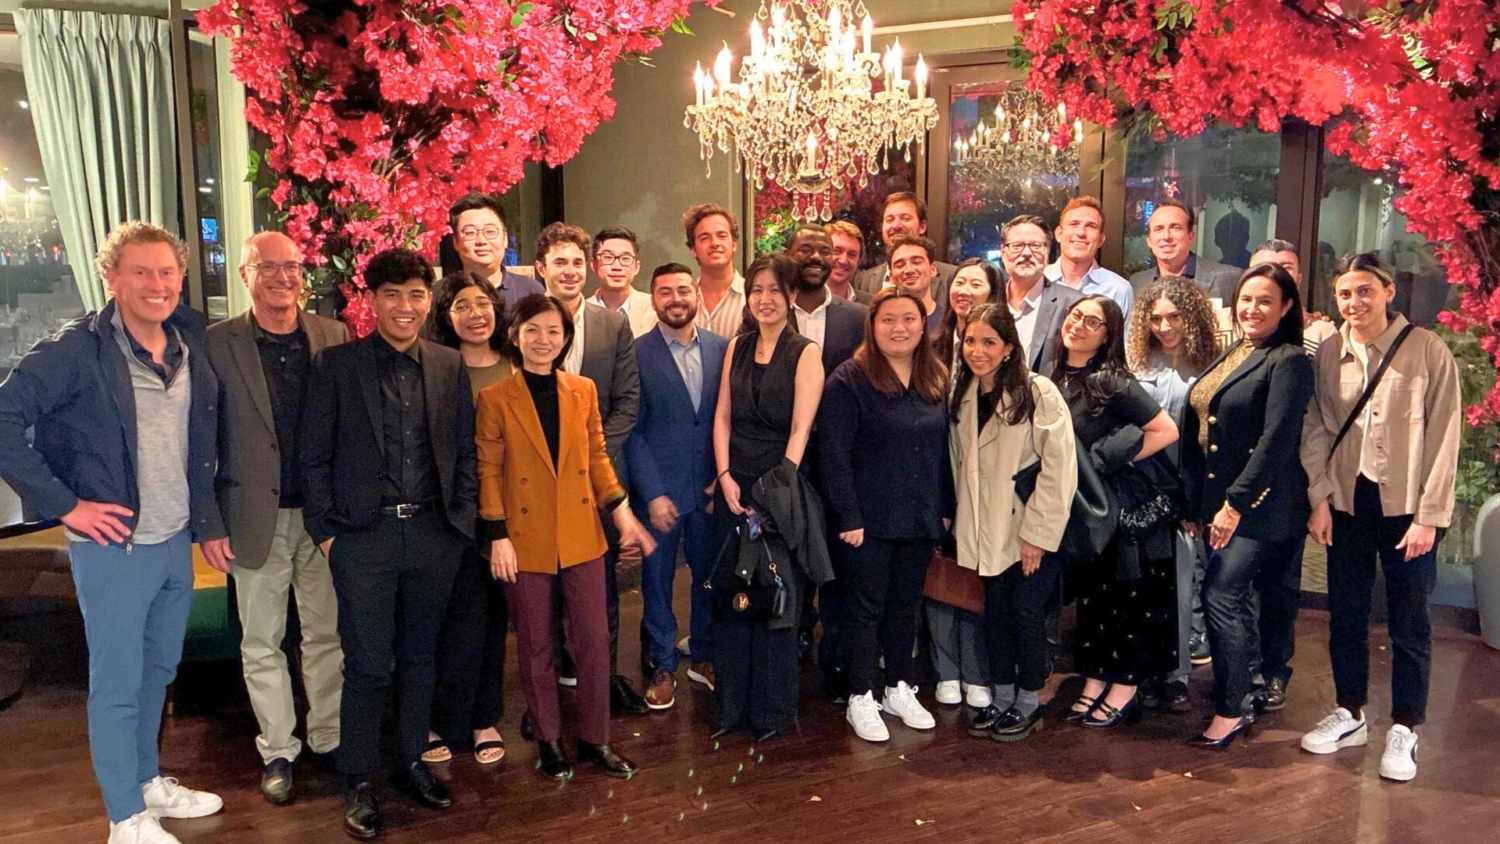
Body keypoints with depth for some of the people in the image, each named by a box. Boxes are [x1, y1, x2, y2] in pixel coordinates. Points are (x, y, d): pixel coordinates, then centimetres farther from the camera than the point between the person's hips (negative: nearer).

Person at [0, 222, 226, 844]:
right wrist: (64, 504, -15)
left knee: (158, 672, 20)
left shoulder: (191, 348, 4)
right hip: (114, 546, -6)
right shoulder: (77, 349, -14)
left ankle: (146, 780, 39)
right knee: (117, 685, 5)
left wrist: (207, 519, 12)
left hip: (176, 541, 6)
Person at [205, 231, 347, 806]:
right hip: (256, 517, -1)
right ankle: (278, 751, 26)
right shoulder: (217, 344, -5)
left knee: (327, 634, 12)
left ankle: (329, 739, 29)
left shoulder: (333, 336, 1)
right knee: (262, 644, 11)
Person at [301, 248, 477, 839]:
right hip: (363, 535, -3)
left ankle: (412, 762, 30)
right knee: (368, 666, 1)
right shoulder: (335, 364, -2)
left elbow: (466, 450, 11)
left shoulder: (449, 366, 7)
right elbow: (314, 456, -1)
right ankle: (359, 782, 17)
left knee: (420, 657, 14)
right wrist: (325, 531, -5)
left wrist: (461, 519, 4)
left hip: (434, 534, 3)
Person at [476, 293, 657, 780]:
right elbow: (489, 472, -4)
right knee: (535, 646, 9)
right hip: (526, 540, -2)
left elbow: (598, 457, 10)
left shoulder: (583, 391, 5)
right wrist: (497, 538, -9)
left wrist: (621, 512, 2)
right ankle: (547, 741, 25)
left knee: (594, 640, 5)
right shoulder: (495, 398, -5)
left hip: (582, 536, 3)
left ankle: (594, 739, 20)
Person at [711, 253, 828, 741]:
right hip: (733, 486, 4)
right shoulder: (737, 349, 9)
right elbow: (722, 417, 8)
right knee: (731, 595, 8)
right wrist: (726, 477, -5)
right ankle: (731, 704, 21)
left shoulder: (805, 354, -5)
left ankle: (773, 709, 17)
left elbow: (801, 430, -11)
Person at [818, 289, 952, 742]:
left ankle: (900, 688, 29)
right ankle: (861, 699, 17)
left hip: (920, 518, 5)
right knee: (865, 608, 5)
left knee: (906, 606, 15)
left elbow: (944, 447, 12)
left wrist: (944, 508, 7)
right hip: (868, 519, -5)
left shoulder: (936, 380, 7)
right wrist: (848, 517, -17)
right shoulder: (849, 379, -11)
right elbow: (834, 454, -14)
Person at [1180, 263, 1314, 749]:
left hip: (1261, 504, -8)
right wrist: (1197, 506, 13)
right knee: (1240, 601, 13)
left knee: (1221, 597, -11)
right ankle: (1244, 697, 23)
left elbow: (1276, 440, -18)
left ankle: (1230, 711, 0)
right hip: (1218, 501, 8)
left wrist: (1236, 503, -19)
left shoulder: (1289, 361, -10)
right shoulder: (1228, 357, 14)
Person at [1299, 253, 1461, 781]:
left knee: (1409, 622, 4)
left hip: (1406, 505, -3)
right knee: (1345, 614, 11)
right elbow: (1315, 430, 5)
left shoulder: (1427, 351, -7)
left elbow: (1443, 436, -8)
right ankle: (1349, 714, 27)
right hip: (1347, 502, 3)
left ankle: (1404, 732, 17)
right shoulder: (1328, 354, 2)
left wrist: (1429, 515, -10)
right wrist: (1320, 498, -3)